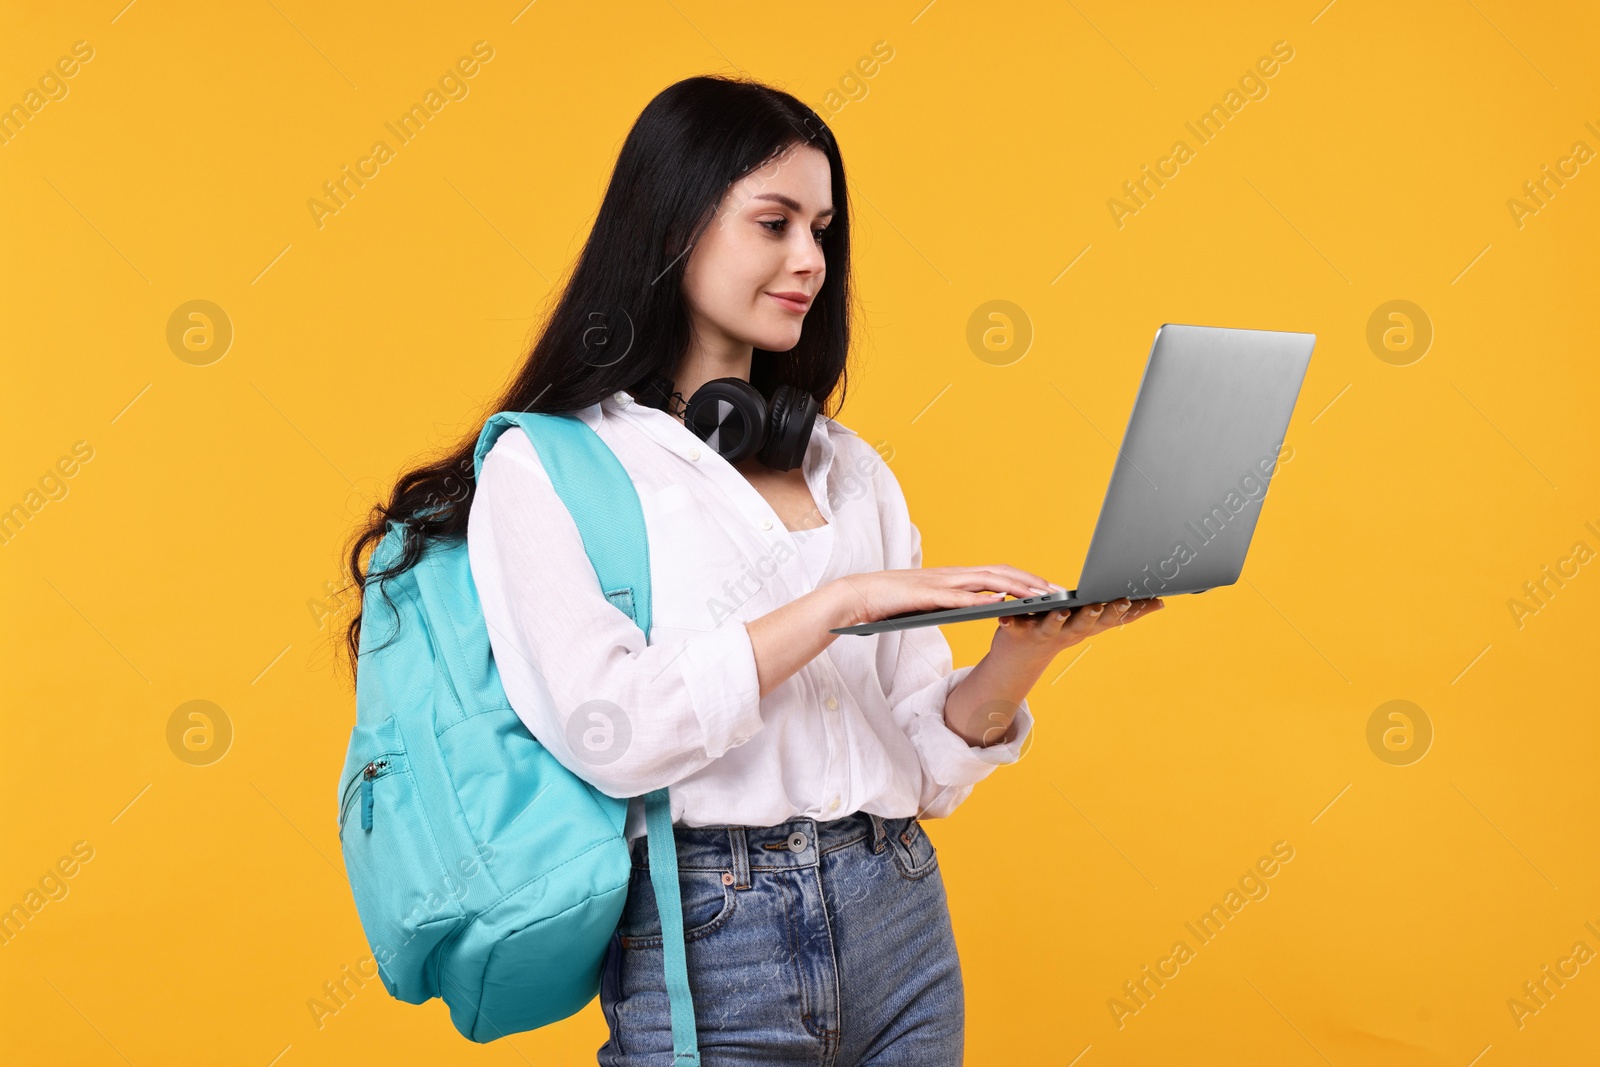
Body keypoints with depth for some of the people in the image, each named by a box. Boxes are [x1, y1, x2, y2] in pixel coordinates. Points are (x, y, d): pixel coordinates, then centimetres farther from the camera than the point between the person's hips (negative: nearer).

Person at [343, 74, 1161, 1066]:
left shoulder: (852, 470, 12)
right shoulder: (545, 468, -3)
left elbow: (927, 758, 8)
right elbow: (610, 729, -17)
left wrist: (1024, 652, -10)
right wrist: (837, 603, -19)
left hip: (899, 921, 5)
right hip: (708, 941, -5)